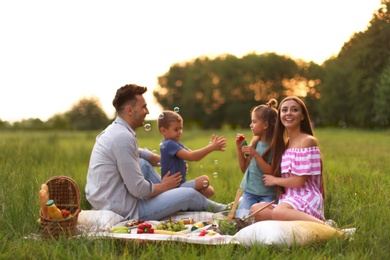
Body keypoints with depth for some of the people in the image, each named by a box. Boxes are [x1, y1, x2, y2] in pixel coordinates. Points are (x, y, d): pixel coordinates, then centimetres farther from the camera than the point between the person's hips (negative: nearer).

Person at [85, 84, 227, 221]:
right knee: (190, 194, 3)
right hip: (125, 212, -9)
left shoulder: (113, 131, 8)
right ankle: (218, 209, 31)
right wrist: (163, 186, -3)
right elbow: (138, 189, -22)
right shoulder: (123, 137, -21)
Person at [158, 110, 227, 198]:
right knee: (204, 180, -21)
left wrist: (210, 146, -5)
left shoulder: (176, 144, 16)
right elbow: (190, 156, -27)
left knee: (209, 191, 8)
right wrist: (212, 148, -28)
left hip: (180, 185, 10)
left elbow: (195, 157, 10)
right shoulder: (169, 144, -17)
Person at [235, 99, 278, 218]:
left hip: (268, 194, -4)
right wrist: (239, 148, 1)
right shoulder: (255, 142, 7)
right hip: (249, 191, 4)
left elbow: (272, 172, -18)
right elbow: (244, 168, 12)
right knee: (241, 218, -15)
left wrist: (255, 154, -23)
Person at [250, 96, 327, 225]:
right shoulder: (284, 143, 19)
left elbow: (299, 181, -12)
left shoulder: (307, 141, -6)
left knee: (278, 212, -39)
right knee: (255, 210, -12)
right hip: (289, 199, 9)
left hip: (306, 198, -9)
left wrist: (274, 180, 4)